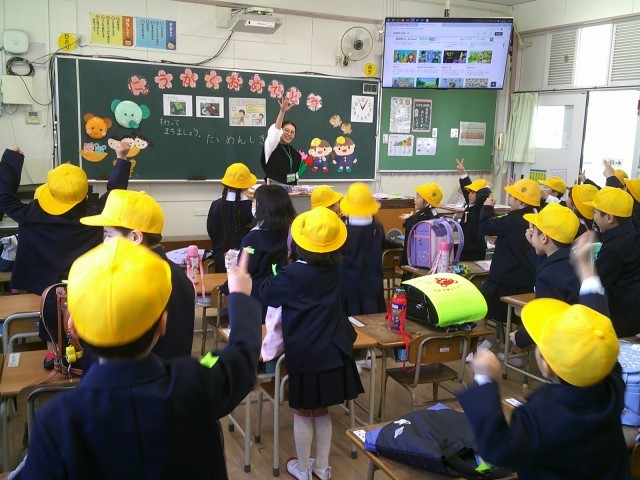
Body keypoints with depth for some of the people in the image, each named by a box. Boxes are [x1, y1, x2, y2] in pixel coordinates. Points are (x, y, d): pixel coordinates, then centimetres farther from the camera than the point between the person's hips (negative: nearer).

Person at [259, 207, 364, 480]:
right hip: (333, 350, 5)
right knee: (321, 410, 19)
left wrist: (276, 278, 12)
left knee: (303, 413, 12)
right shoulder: (334, 268, -2)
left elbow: (266, 294, -4)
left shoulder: (294, 274, -19)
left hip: (305, 353, -5)